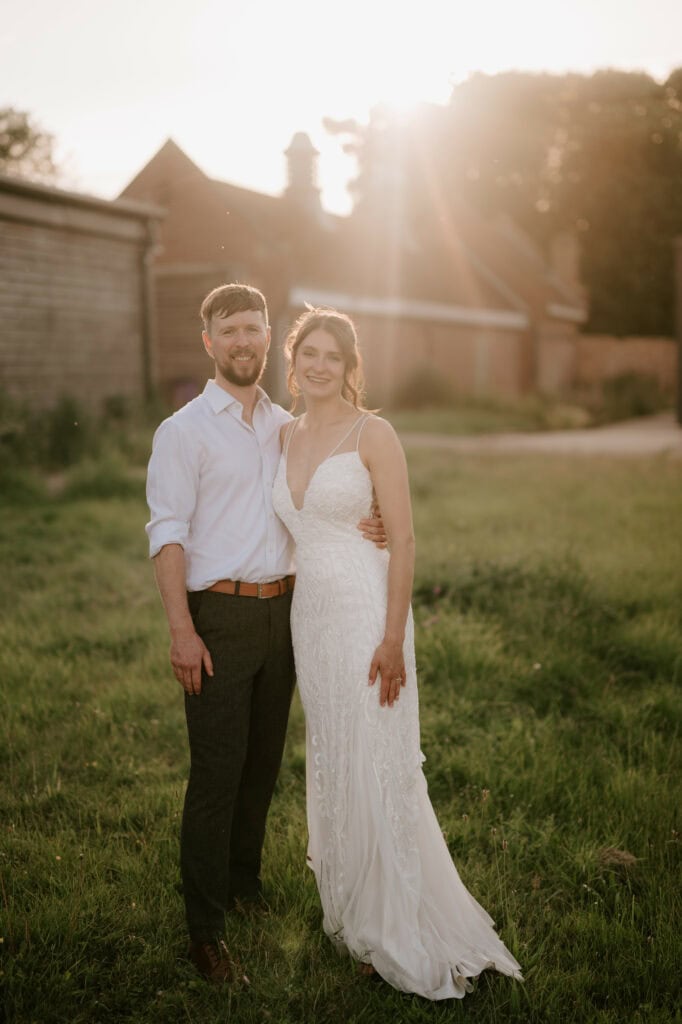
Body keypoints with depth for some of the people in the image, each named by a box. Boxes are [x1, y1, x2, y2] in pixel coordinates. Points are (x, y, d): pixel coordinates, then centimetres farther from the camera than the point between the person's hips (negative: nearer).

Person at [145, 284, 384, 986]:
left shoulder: (289, 428, 12)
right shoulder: (184, 431, -4)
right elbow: (167, 534, -9)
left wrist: (366, 527, -2)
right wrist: (181, 630, -17)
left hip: (282, 609, 5)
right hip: (219, 616, -5)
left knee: (264, 761, 14)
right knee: (216, 770, -3)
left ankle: (245, 886, 33)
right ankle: (205, 928, 8)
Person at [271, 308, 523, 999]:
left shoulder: (372, 434, -8)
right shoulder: (285, 437, 10)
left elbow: (403, 540, -12)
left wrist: (393, 639, -18)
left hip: (365, 615, -6)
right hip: (310, 616, 6)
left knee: (377, 774, -1)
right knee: (332, 769, 14)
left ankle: (405, 938, 15)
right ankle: (357, 916, 32)